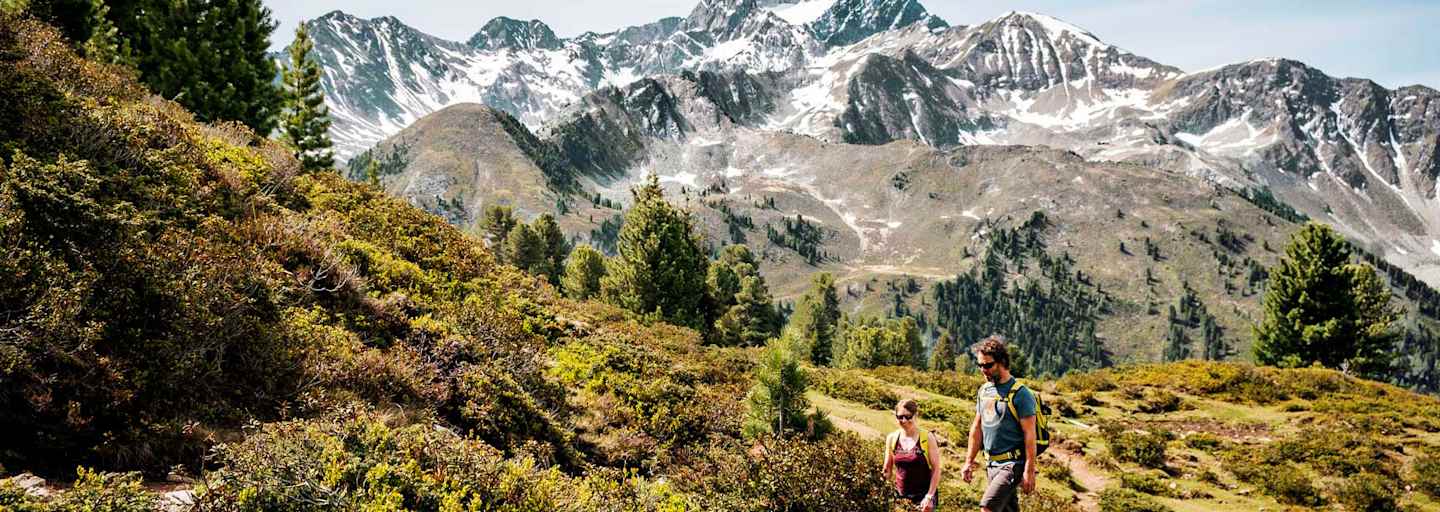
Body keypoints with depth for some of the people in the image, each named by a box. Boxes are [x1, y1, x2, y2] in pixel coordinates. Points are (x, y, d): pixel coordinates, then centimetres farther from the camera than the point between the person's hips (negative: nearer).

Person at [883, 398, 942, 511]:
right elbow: (887, 470, 10)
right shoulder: (891, 439, 1)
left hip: (923, 494, -3)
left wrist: (929, 496, -11)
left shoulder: (927, 439, -8)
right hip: (900, 495, 3)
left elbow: (936, 470, -5)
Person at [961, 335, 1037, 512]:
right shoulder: (984, 390, 10)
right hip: (992, 464, 8)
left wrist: (1029, 471, -18)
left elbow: (1030, 435, -15)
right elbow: (976, 428, 15)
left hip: (1013, 464, -8)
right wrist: (969, 462, 12)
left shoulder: (1020, 394, -13)